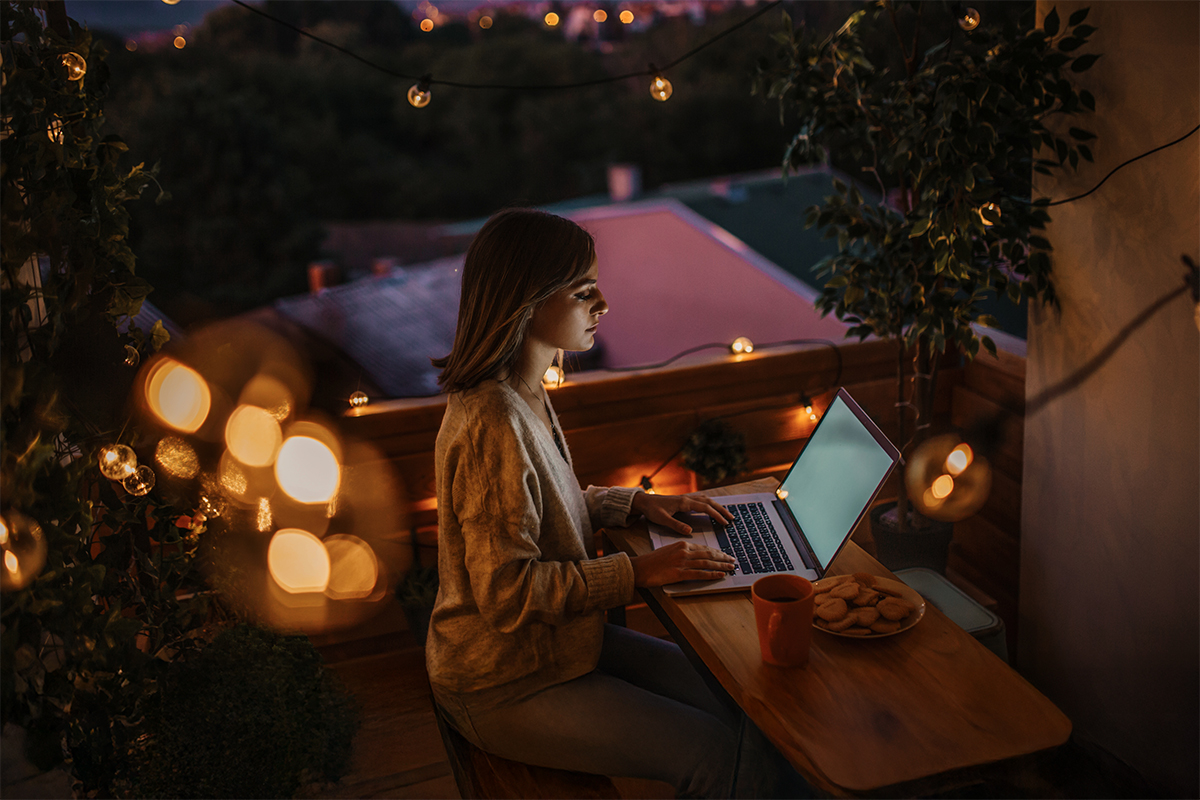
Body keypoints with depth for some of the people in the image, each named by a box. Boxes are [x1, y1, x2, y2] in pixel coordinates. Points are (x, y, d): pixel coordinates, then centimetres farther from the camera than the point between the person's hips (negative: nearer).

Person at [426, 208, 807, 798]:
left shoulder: (523, 394, 3)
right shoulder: (492, 424, -28)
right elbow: (508, 592, -26)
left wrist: (635, 504, 5)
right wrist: (638, 572, -22)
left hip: (557, 639, 9)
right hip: (503, 686, -9)